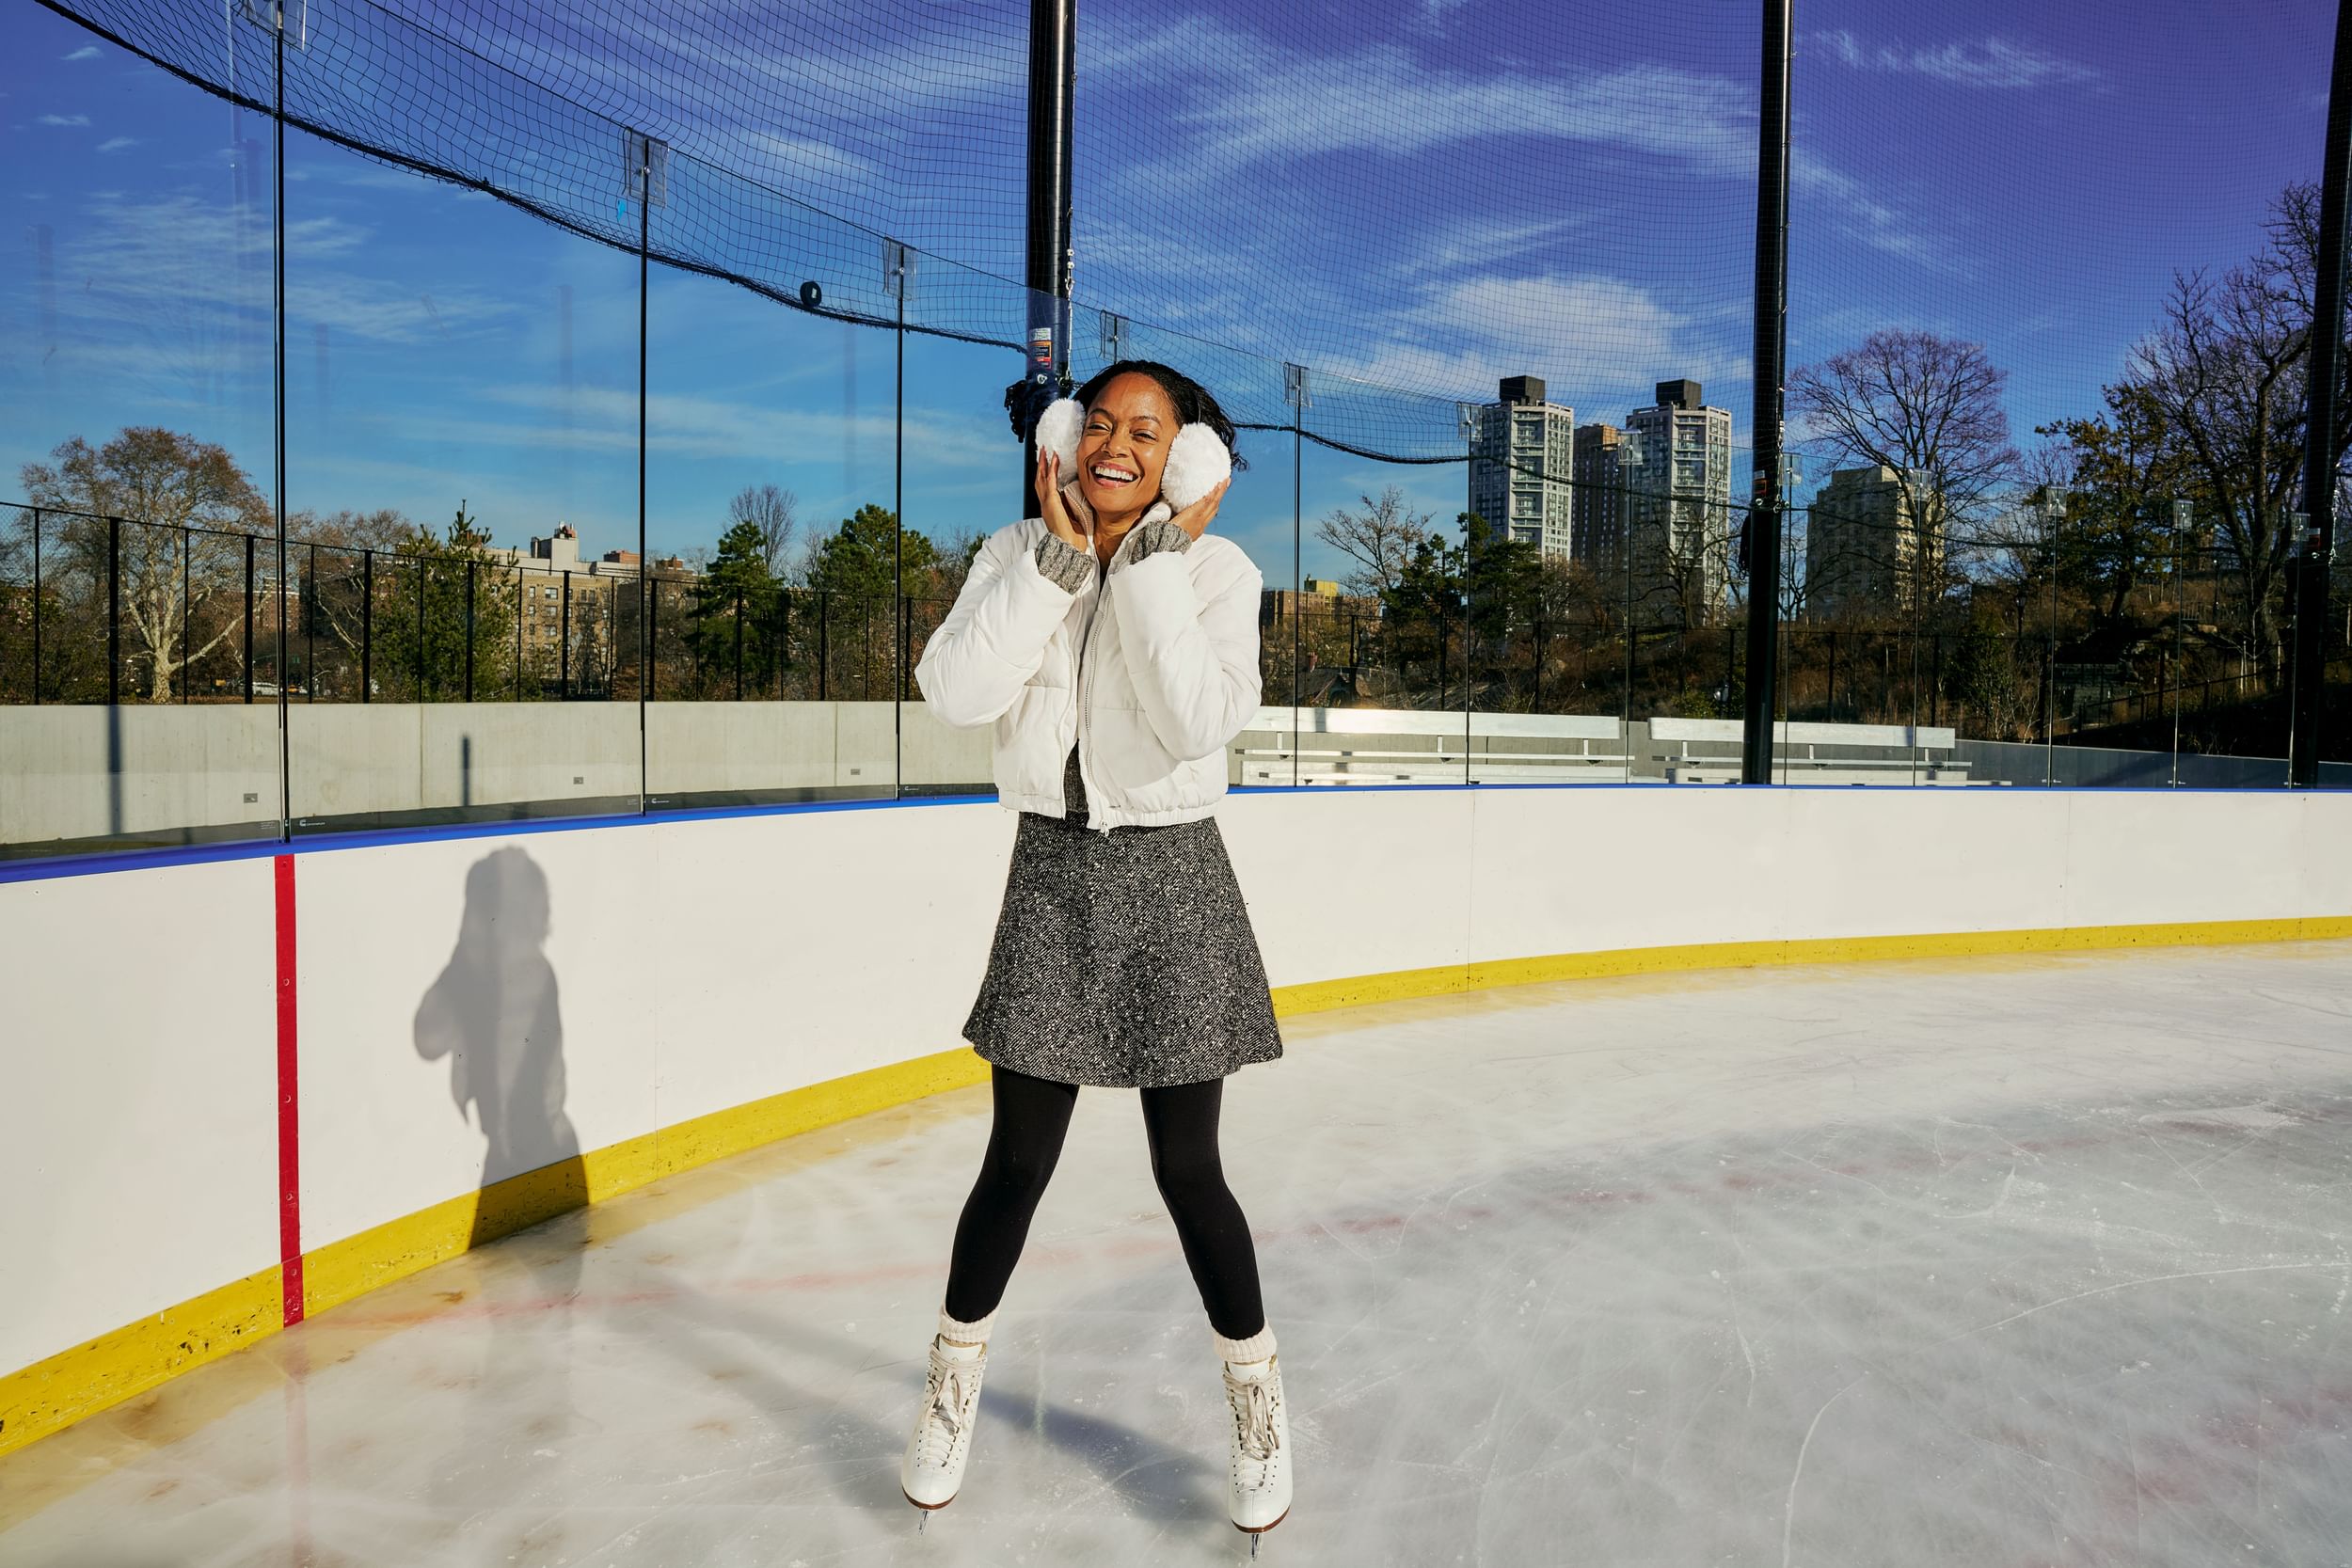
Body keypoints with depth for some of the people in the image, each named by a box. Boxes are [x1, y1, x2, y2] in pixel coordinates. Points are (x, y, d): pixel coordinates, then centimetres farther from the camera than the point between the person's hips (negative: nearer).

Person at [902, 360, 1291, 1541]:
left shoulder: (1215, 568, -7)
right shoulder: (1018, 555, 1)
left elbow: (1203, 721, -22)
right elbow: (955, 692, -15)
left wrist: (1155, 560, -20)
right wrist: (1060, 557, -15)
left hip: (1170, 879, -2)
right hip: (1052, 875, 2)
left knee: (1187, 1169, 4)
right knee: (1017, 1160, 8)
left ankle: (1258, 1399, 28)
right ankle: (953, 1383, 34)